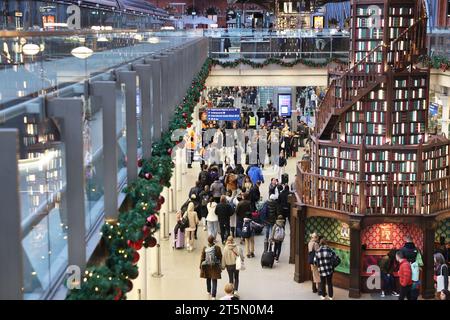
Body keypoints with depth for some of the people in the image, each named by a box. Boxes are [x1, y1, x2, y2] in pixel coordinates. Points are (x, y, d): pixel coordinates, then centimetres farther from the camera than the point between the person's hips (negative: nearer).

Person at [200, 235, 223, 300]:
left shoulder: (205, 248, -12)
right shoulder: (217, 248, -15)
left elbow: (202, 258, -7)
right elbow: (220, 258, -7)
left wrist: (201, 267, 4)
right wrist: (220, 266, 6)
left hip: (207, 266, 2)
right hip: (215, 267, -2)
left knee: (208, 279, 23)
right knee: (214, 281, 4)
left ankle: (209, 291, 42)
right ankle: (213, 295, -1)